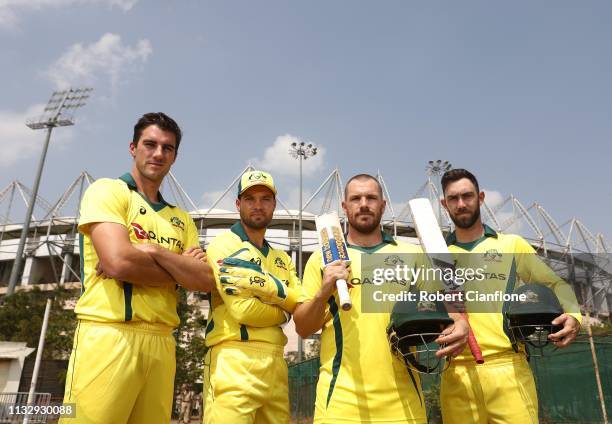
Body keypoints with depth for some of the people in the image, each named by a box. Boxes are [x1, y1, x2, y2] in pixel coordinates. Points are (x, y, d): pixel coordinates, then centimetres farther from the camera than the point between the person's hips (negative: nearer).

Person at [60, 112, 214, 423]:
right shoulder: (108, 190, 1)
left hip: (161, 344, 5)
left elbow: (206, 280, 4)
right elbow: (119, 262, -15)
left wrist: (153, 251, -9)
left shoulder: (181, 219, 17)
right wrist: (181, 270, -1)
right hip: (108, 337, -5)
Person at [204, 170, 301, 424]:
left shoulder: (282, 258, 20)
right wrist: (283, 310, 2)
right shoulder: (224, 245, -2)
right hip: (234, 359, -6)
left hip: (275, 361, 6)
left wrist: (266, 285, -10)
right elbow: (242, 309, -14)